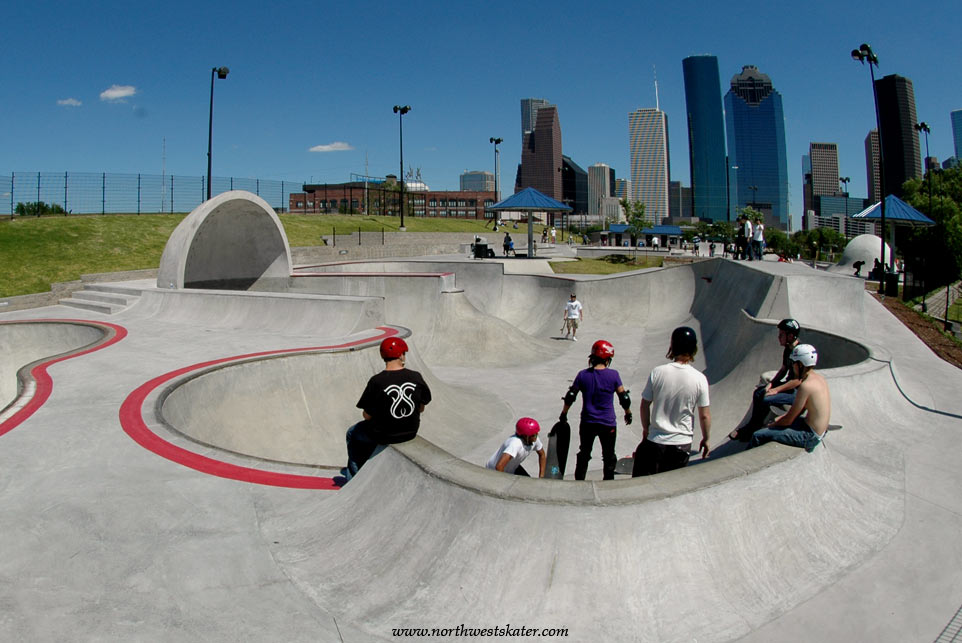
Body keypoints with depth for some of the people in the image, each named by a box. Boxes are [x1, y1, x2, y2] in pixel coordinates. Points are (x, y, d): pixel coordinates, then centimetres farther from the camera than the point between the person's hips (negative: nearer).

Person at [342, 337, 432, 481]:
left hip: (383, 436, -4)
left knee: (352, 433, 26)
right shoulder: (416, 377, -11)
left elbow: (367, 416, -15)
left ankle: (354, 475, 34)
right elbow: (421, 409, 1)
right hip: (410, 433, 5)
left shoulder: (376, 381, -21)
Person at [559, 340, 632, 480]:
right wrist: (628, 413, 14)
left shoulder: (582, 375, -5)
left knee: (584, 454, 18)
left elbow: (570, 397, -1)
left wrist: (563, 414, 13)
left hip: (587, 423, 2)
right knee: (609, 457, 13)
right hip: (608, 424, -2)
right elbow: (624, 398, -4)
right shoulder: (613, 375, -10)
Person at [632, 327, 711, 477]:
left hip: (654, 442, 0)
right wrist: (705, 439, 10)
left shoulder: (657, 372, -10)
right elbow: (704, 416, -6)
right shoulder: (700, 379, -12)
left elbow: (645, 405, -2)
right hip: (682, 444, 0)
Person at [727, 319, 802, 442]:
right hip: (788, 385, 9)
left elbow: (798, 380, -25)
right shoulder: (788, 349, 5)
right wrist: (771, 384, -1)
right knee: (758, 393, -5)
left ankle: (749, 431, -7)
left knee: (766, 400, -23)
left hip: (798, 392, -9)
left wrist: (776, 389, -24)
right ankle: (752, 426, 4)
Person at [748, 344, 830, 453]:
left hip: (809, 436, -10)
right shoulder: (819, 378, 4)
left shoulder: (806, 386, -25)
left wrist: (771, 426, -2)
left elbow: (789, 420, -19)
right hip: (819, 431, 10)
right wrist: (782, 417, 13)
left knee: (758, 436, -11)